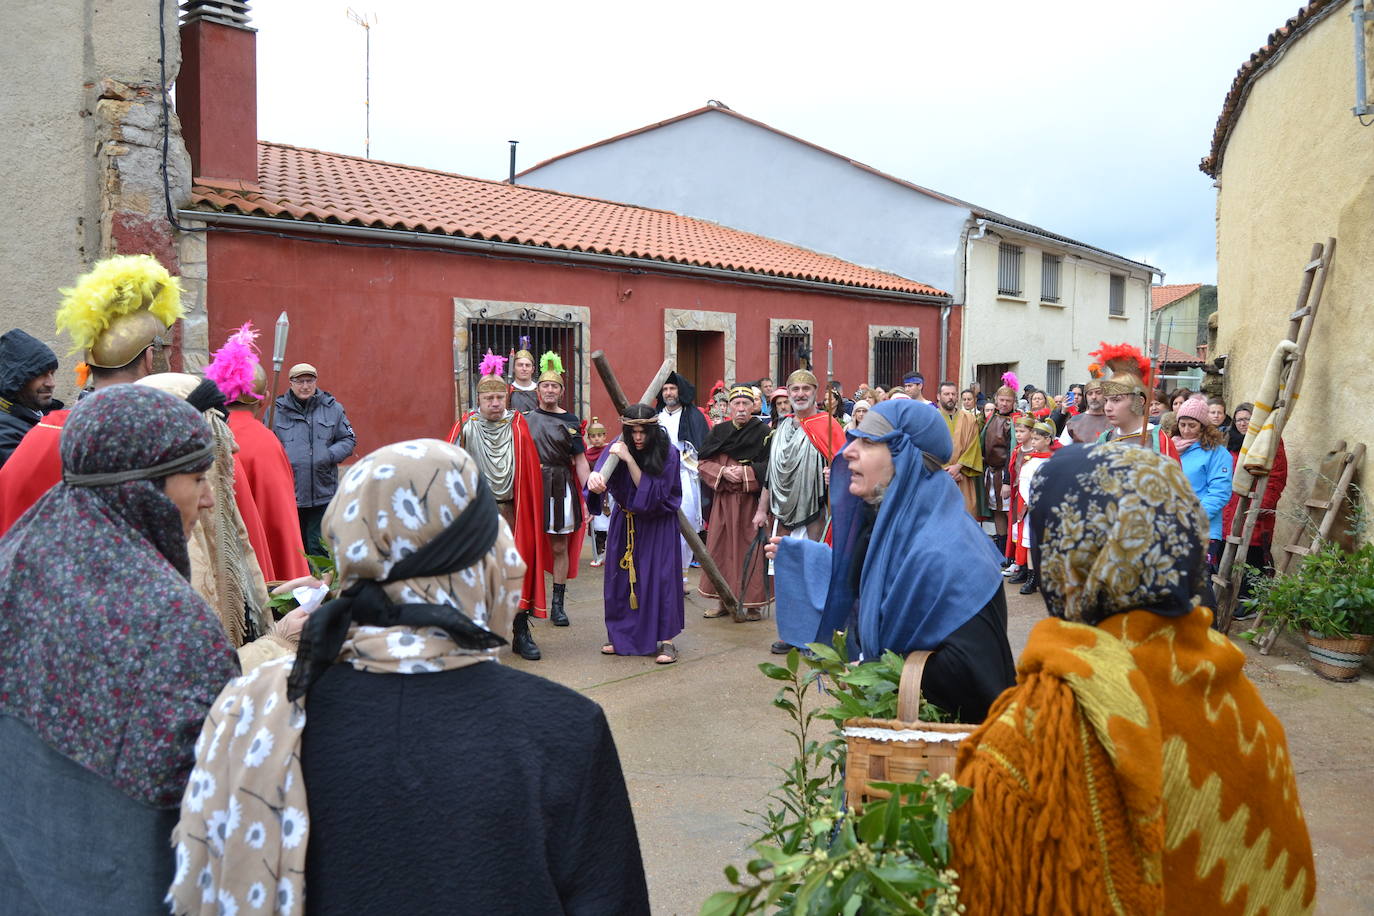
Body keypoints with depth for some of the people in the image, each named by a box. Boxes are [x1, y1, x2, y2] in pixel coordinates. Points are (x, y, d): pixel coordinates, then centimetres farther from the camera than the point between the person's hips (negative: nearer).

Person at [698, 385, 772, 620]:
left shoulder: (763, 432, -3)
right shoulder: (718, 431, 8)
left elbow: (769, 466, -8)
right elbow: (703, 463, 6)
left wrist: (744, 472, -18)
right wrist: (723, 471, -11)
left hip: (751, 501, -4)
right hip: (724, 501, 4)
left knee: (750, 550, -2)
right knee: (721, 549, 7)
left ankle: (753, 603, 7)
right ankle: (722, 601, 18)